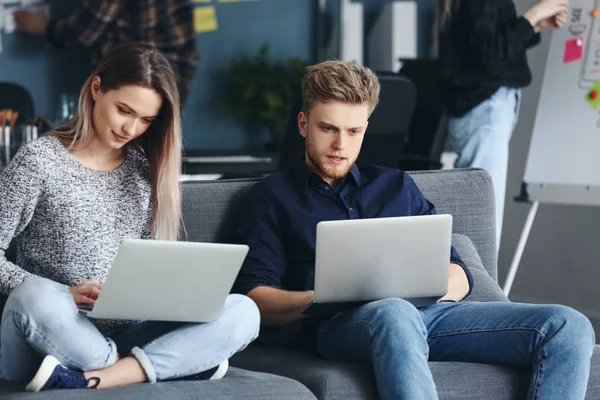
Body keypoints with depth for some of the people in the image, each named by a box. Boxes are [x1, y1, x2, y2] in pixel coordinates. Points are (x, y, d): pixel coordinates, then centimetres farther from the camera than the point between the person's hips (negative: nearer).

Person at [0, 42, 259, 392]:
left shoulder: (145, 169, 13)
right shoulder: (40, 161, -1)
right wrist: (66, 295, -19)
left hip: (126, 335, 5)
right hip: (53, 337, -5)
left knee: (243, 312, -18)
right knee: (34, 296, -39)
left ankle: (84, 379, -28)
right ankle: (181, 361, -22)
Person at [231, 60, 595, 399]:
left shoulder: (397, 186, 30)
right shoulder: (272, 197, 19)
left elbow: (459, 276, 24)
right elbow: (254, 297, 6)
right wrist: (317, 300, -15)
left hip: (430, 312, 5)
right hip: (340, 324, -4)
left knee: (569, 327, -19)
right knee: (394, 314, -43)